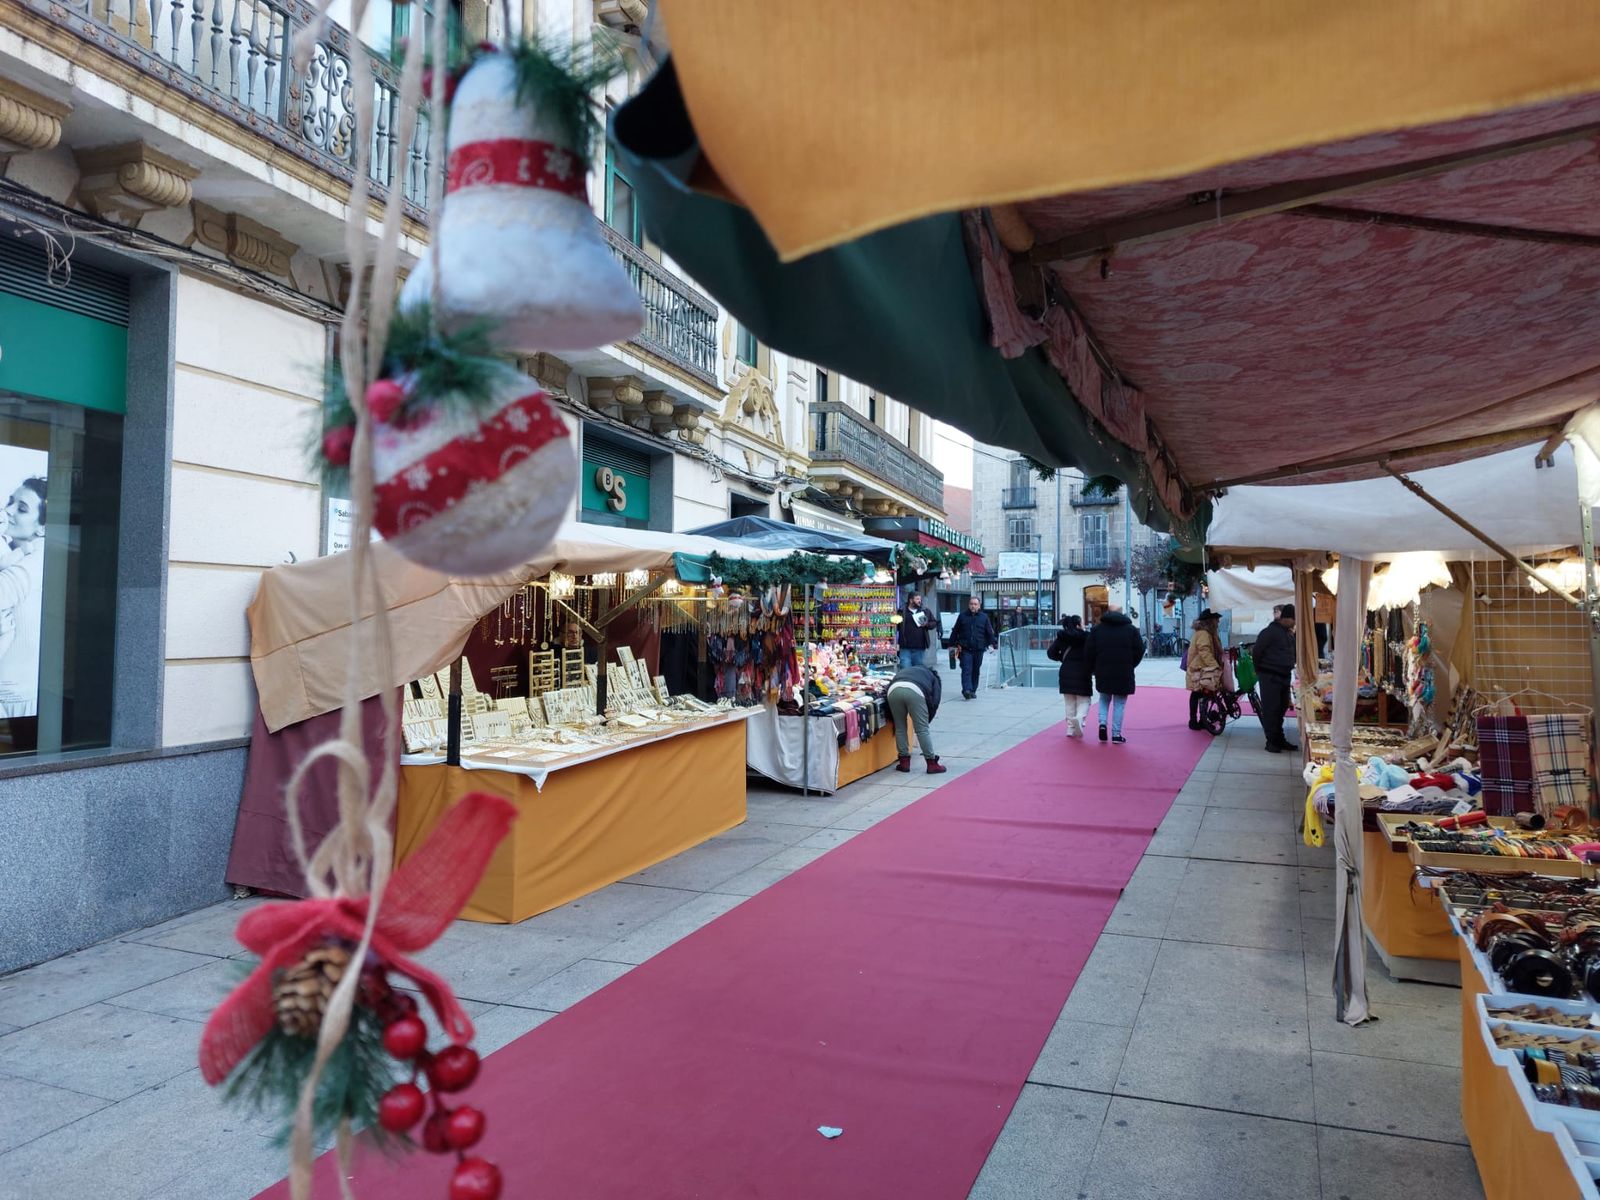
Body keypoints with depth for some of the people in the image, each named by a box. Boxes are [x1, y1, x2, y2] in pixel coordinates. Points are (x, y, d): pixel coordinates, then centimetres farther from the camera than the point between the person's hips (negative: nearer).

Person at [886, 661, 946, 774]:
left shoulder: (903, 671, 44)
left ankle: (904, 762, 21)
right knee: (922, 729, 6)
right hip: (914, 691, -3)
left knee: (900, 728, 17)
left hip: (893, 690, 3)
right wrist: (926, 720, 27)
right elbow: (934, 702, 18)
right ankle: (932, 764, 10)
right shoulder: (933, 677, 34)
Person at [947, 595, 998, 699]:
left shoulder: (984, 617, 7)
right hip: (965, 649, -1)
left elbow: (990, 632, 7)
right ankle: (967, 690, -22)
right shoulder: (962, 616, 7)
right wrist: (953, 644, 8)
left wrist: (991, 644, -4)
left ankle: (973, 691, 20)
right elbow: (955, 632, 11)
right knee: (966, 670, -13)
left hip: (979, 649, 1)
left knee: (976, 671, 9)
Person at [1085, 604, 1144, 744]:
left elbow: (1089, 652, -1)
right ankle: (1116, 734, 4)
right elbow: (1139, 650, 0)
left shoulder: (1097, 629, 2)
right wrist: (1130, 666, 14)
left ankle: (1102, 723, -1)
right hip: (1124, 674, -1)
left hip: (1103, 673, 1)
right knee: (1119, 703, 6)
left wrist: (1093, 669, 13)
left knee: (1104, 699, 20)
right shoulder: (1131, 629, 2)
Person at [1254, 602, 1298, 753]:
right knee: (1270, 709, -5)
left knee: (1282, 709, 12)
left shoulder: (1289, 634, 12)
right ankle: (1271, 741, -2)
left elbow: (1292, 653, 25)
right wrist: (1261, 671, -5)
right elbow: (1256, 653, -13)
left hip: (1284, 676, 8)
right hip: (1270, 677, -8)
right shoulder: (1269, 632, -14)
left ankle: (1280, 739, 20)